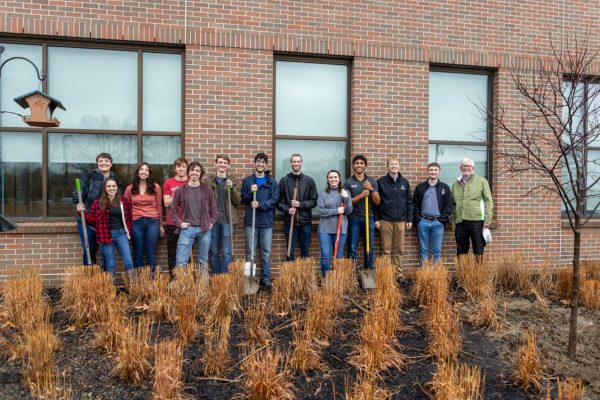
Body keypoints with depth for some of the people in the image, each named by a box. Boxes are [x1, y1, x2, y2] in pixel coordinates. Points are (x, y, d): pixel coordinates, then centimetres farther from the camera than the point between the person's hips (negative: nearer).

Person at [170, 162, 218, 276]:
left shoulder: (207, 189, 5)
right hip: (187, 229, -1)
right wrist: (179, 223, -4)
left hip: (204, 229, 1)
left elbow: (213, 208, 11)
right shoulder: (180, 190, 2)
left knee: (203, 261, 12)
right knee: (181, 261, -4)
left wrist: (212, 222, 1)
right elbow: (173, 209, 6)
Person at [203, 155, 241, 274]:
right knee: (214, 252, 8)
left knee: (226, 252, -1)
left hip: (227, 220, -1)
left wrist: (232, 188, -11)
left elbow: (238, 201, 4)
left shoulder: (233, 181, 8)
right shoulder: (208, 181, 7)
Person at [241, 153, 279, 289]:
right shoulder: (247, 181, 7)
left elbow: (274, 199, -3)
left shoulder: (271, 181, 6)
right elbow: (243, 200, 6)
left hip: (266, 221, 0)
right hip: (251, 221, 0)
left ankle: (266, 279, 15)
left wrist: (260, 205, -17)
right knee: (250, 252, 4)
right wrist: (251, 193, -14)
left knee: (266, 253, 6)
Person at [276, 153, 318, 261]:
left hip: (305, 222, 1)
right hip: (289, 221, -1)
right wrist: (287, 209, -14)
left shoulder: (309, 180, 4)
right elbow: (278, 201, 3)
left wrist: (300, 204, -12)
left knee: (305, 252, 8)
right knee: (289, 252, 5)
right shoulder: (284, 180, 2)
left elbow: (314, 201, 2)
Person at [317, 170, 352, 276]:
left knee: (339, 256, 8)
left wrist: (346, 198, -14)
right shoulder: (323, 193, 2)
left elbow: (349, 211, 1)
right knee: (325, 256, -3)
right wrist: (337, 211, -12)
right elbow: (320, 210, -7)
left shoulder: (345, 193, 7)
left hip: (341, 229, 1)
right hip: (325, 229, -1)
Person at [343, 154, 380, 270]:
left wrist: (371, 189, -12)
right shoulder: (348, 182, 1)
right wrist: (361, 195, -18)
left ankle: (369, 270, 16)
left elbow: (377, 202, 4)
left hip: (369, 218, 2)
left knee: (369, 247, 7)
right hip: (354, 218, -2)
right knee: (352, 247, 2)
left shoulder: (372, 181, 7)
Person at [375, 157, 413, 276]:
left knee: (399, 249, 7)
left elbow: (409, 202, 10)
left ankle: (398, 273, 15)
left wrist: (409, 219, 6)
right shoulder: (381, 181, 0)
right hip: (385, 220, -2)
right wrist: (376, 219, -3)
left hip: (400, 220, 2)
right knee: (386, 249, 2)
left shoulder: (404, 182, 8)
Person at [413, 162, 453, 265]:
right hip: (423, 222, 1)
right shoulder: (420, 187, 8)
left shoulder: (445, 187, 6)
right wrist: (418, 219, -4)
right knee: (423, 250, 7)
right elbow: (415, 205, 7)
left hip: (437, 222, -1)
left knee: (437, 251, 3)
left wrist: (442, 219, -7)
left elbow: (449, 205, 3)